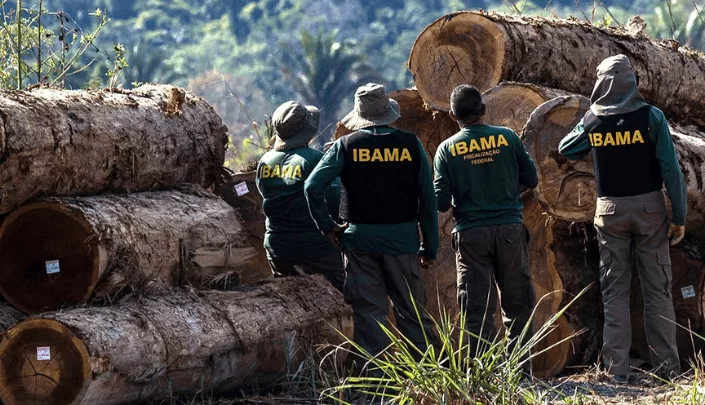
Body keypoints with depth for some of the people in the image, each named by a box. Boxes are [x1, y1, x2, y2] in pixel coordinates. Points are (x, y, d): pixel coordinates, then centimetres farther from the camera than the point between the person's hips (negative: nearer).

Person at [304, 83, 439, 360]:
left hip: (359, 237, -1)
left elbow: (313, 186, -11)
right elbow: (428, 199, 1)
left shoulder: (346, 146, -2)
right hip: (402, 239, 1)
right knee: (411, 309, 8)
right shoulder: (411, 145, 1)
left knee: (369, 310, 4)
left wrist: (326, 225, -1)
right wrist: (430, 247, 7)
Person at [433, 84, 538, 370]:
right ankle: (521, 368, 9)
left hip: (470, 233, -1)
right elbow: (531, 180, 6)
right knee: (518, 303, 9)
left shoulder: (447, 148, -2)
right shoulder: (507, 138, 0)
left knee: (477, 308, 2)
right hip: (510, 228, 1)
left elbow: (441, 201, -4)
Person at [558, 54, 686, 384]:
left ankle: (617, 368, 2)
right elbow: (670, 169, -10)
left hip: (610, 211, 1)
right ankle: (667, 366, 3)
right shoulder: (650, 117, -9)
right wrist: (679, 216, -4)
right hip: (649, 207, -1)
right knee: (657, 289, 4)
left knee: (614, 291, 6)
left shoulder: (593, 121, -2)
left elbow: (565, 150, 17)